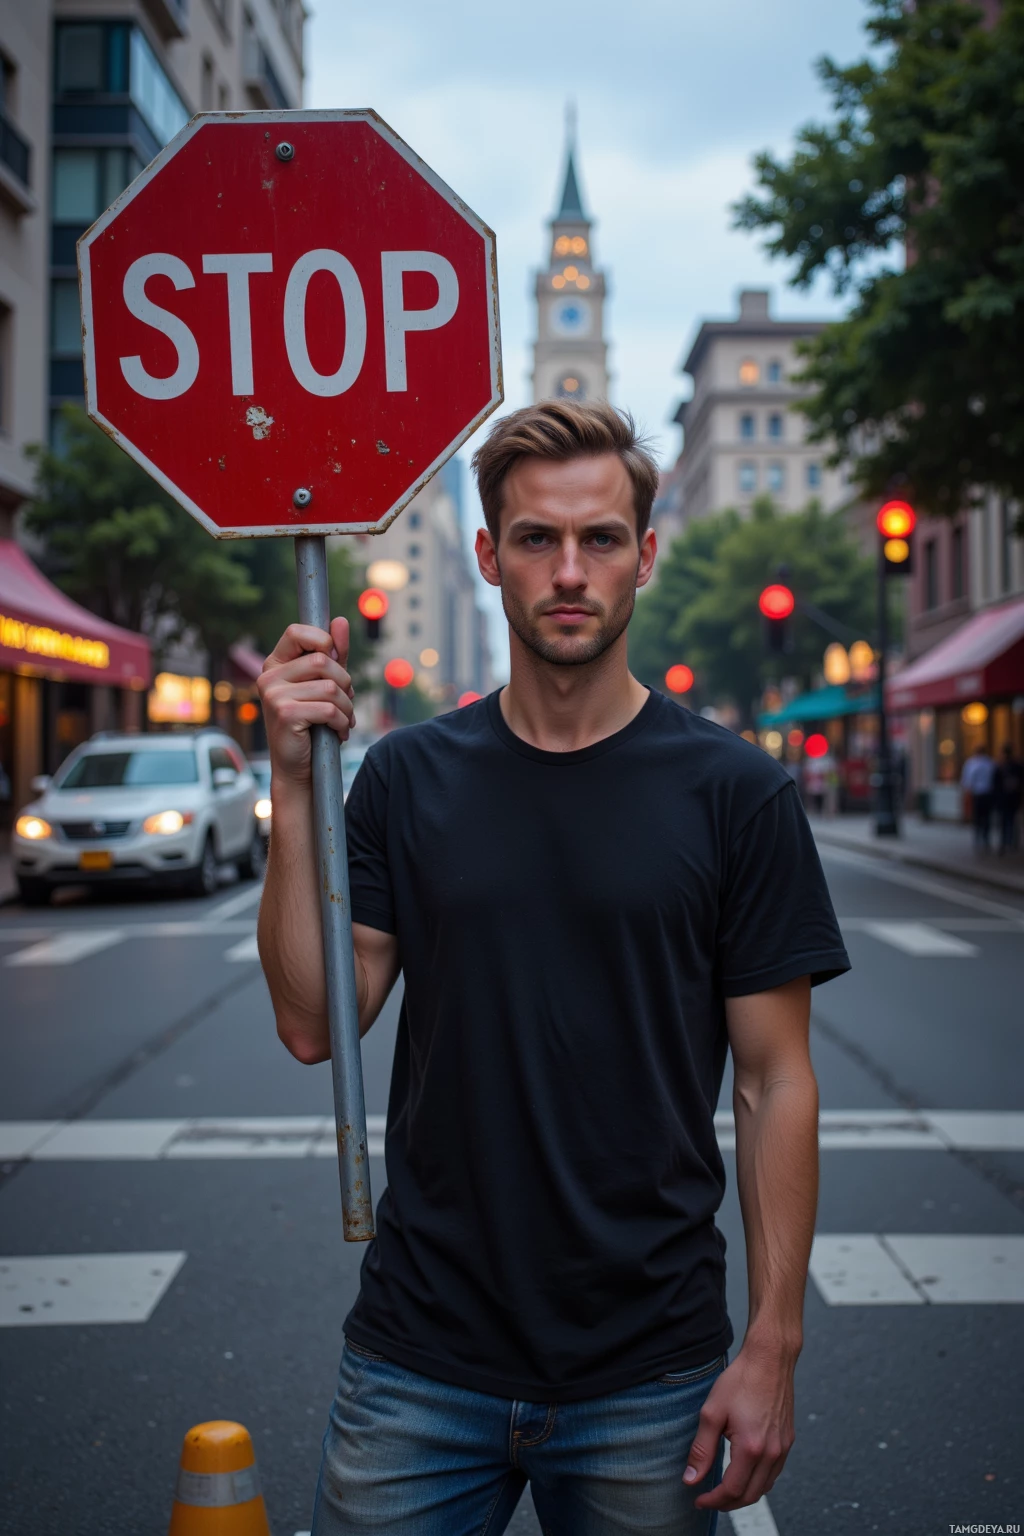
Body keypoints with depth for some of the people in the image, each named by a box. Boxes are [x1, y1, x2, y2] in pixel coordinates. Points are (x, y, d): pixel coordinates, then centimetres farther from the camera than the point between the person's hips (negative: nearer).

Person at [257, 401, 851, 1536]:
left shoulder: (736, 792, -5)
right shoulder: (409, 776, 1)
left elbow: (775, 1080, -3)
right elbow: (315, 1024, -6)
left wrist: (772, 1347, -6)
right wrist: (295, 784, -14)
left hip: (649, 1377, -1)